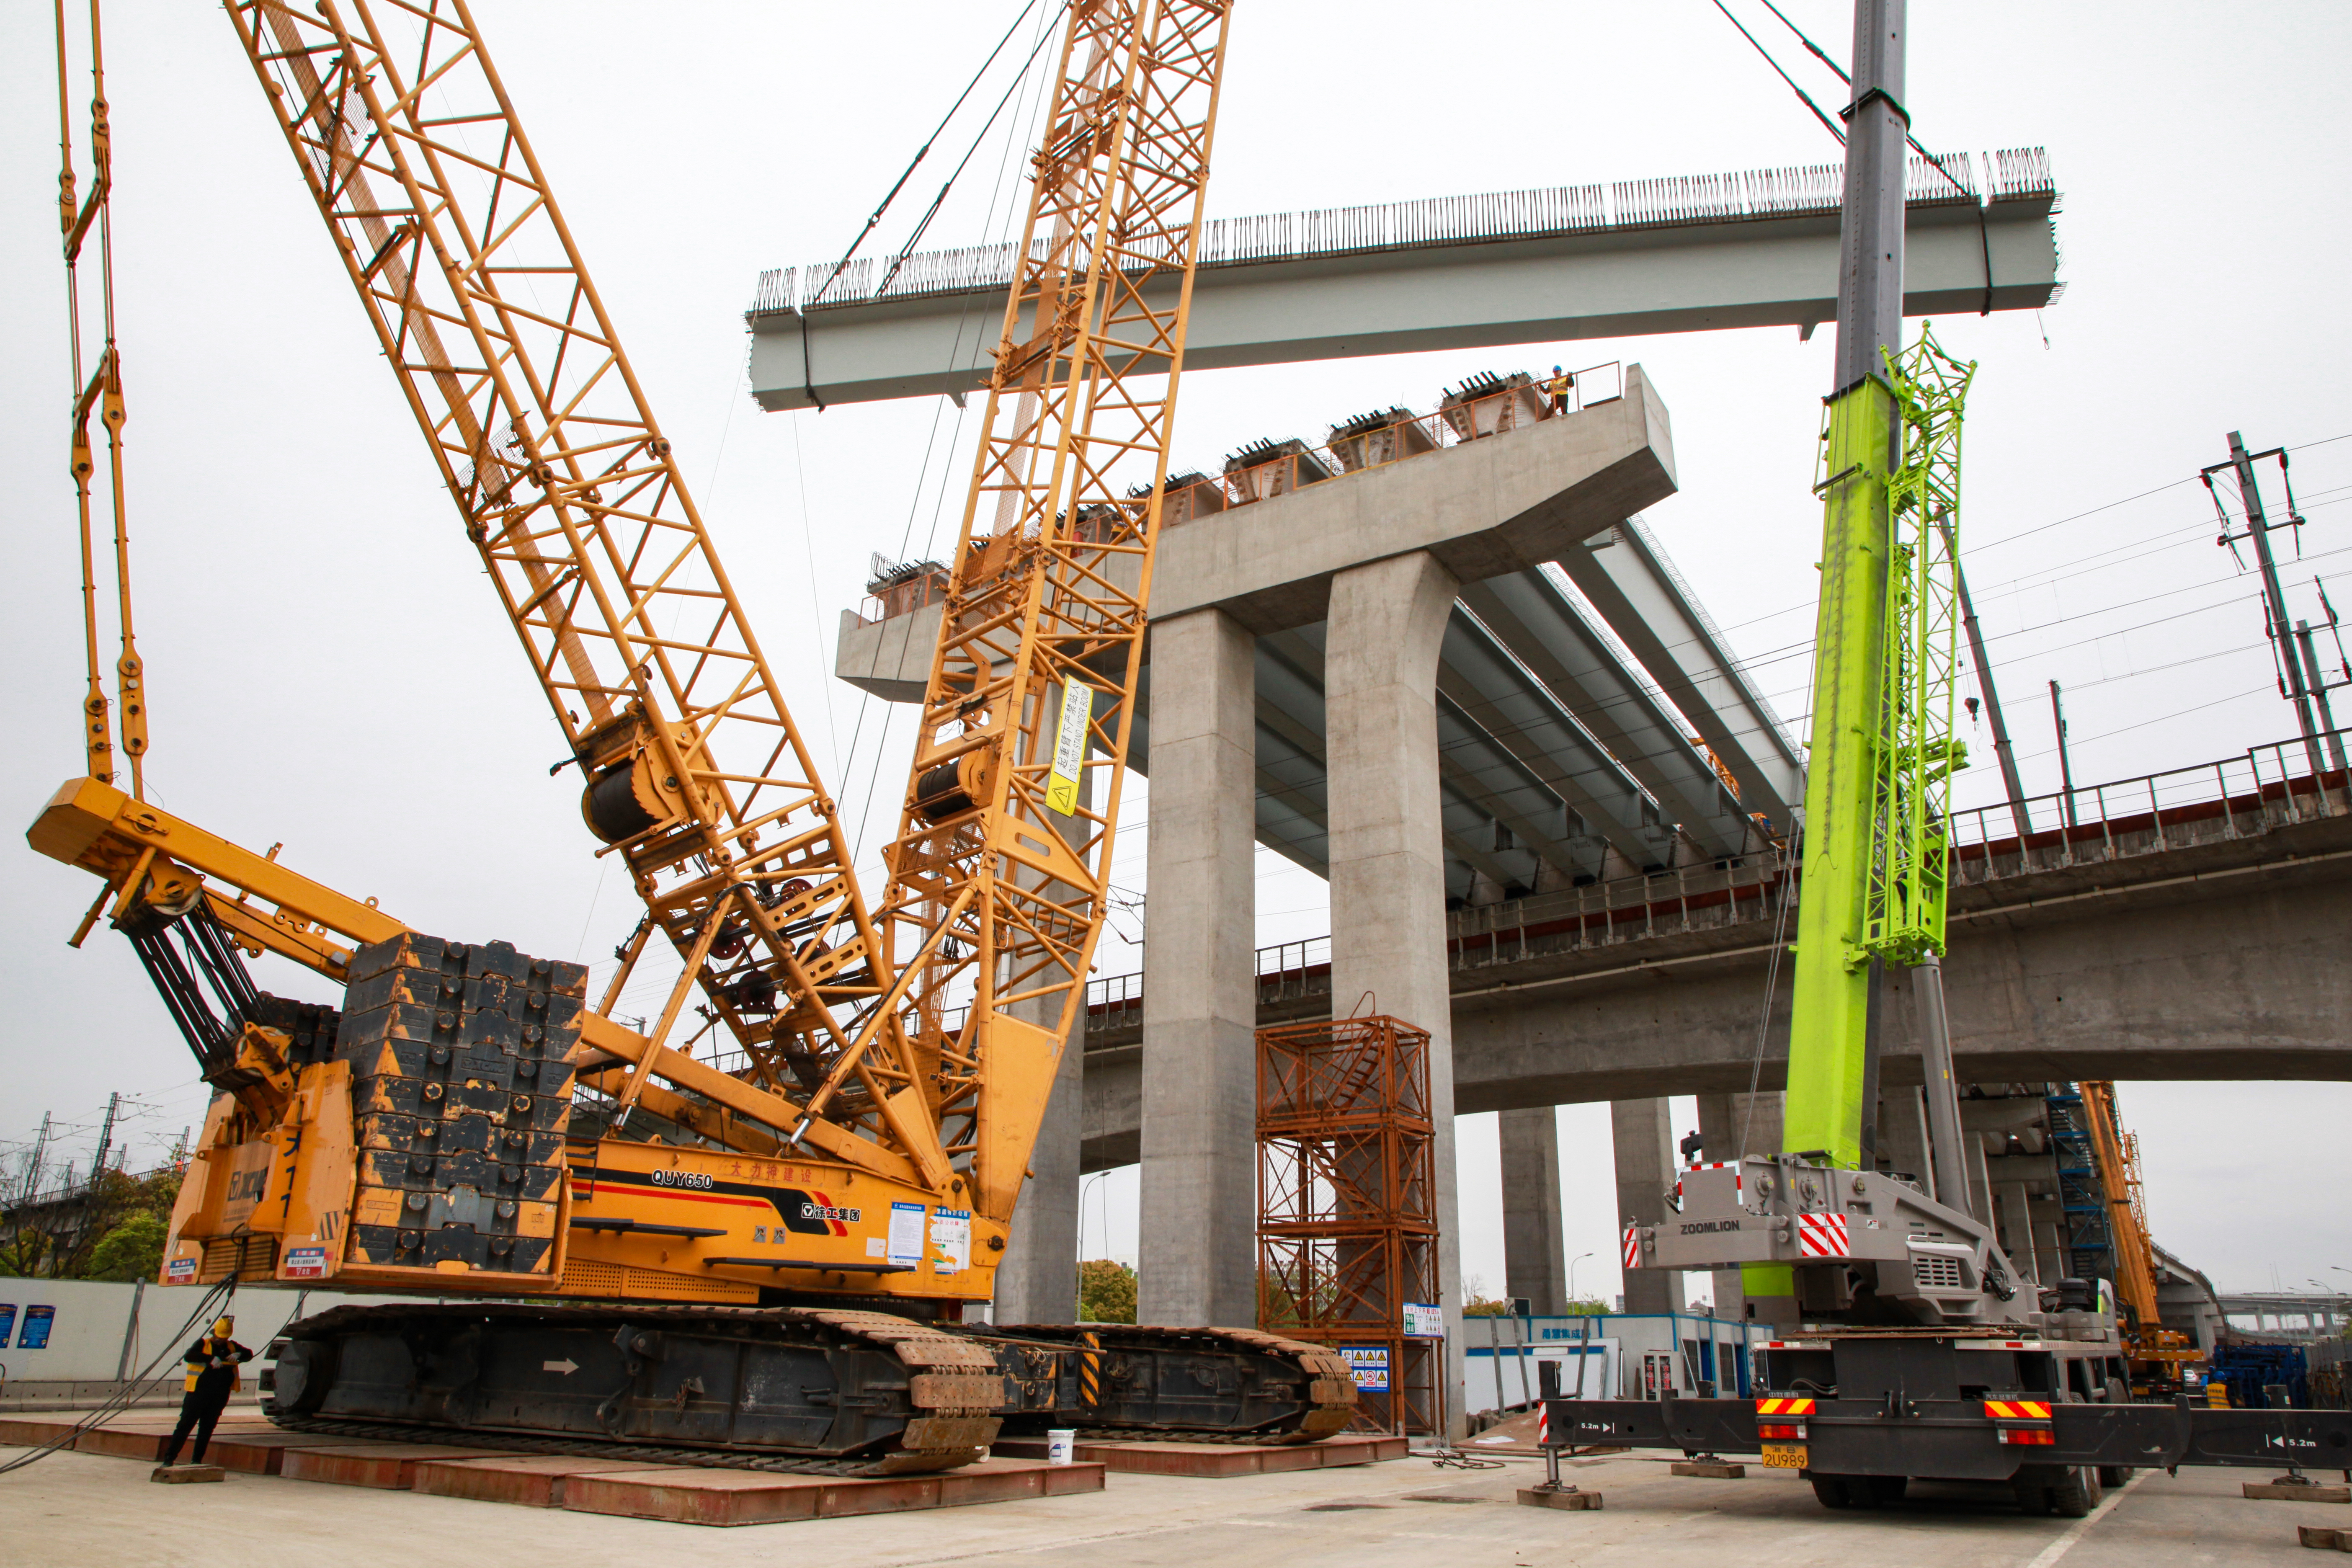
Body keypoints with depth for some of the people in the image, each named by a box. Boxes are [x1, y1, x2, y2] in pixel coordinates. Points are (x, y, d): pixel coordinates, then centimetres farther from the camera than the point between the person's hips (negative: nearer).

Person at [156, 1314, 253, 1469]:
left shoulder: (232, 1347, 13)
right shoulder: (203, 1344, 0)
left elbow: (249, 1354, 11)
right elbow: (188, 1356, -17)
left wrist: (238, 1355, -11)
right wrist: (211, 1359, -29)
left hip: (219, 1397, 4)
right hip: (198, 1393, -4)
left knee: (207, 1429, 8)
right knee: (185, 1425, -3)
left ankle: (197, 1461, 15)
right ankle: (169, 1458, 4)